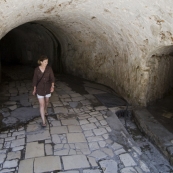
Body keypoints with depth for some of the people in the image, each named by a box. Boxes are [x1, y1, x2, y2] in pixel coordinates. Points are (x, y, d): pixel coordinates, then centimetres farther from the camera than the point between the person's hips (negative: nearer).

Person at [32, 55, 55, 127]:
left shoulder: (49, 68, -11)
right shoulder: (36, 69, -12)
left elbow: (52, 78, -8)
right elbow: (35, 79, -2)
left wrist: (52, 86, -22)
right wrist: (34, 89, 5)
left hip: (48, 88, 2)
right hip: (40, 89, -2)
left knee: (46, 101, 24)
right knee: (42, 104, -5)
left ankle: (45, 110, 57)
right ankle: (43, 121, 2)